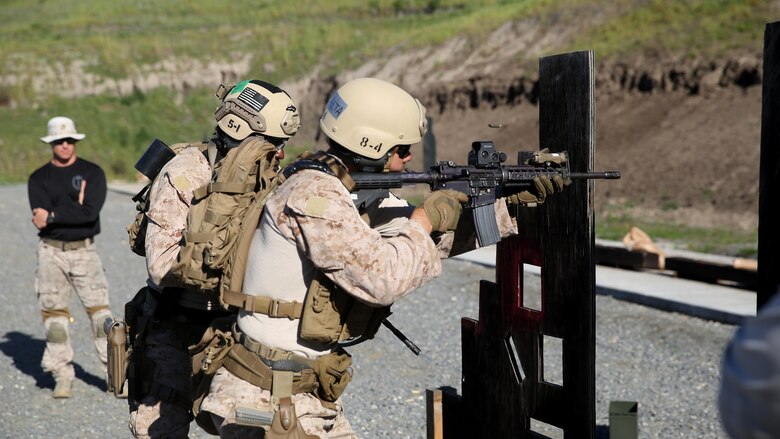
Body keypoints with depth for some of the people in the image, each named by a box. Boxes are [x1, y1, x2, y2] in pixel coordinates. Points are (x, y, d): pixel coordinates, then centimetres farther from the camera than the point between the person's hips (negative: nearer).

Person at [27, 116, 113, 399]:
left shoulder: (92, 173, 2)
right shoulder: (39, 179, 7)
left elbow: (91, 212, -14)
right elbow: (41, 218, -9)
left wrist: (53, 216, -13)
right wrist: (76, 207, -11)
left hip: (84, 250, -1)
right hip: (51, 251, 2)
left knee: (99, 309, -6)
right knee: (54, 312, 1)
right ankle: (63, 376, 9)